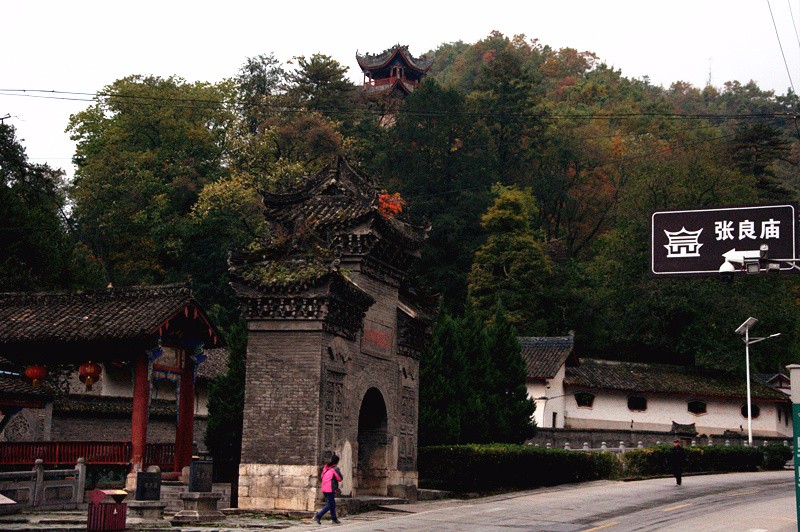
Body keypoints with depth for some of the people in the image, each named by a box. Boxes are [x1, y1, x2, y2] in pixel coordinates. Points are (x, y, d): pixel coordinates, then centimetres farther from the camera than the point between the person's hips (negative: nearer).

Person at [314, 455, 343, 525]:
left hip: (324, 488, 8)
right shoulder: (335, 468, -10)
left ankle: (334, 519, 19)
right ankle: (318, 516, -10)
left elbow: (321, 476, 18)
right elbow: (340, 479, -7)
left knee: (332, 504, 15)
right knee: (330, 505, -3)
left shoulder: (326, 467, 11)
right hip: (330, 489, -8)